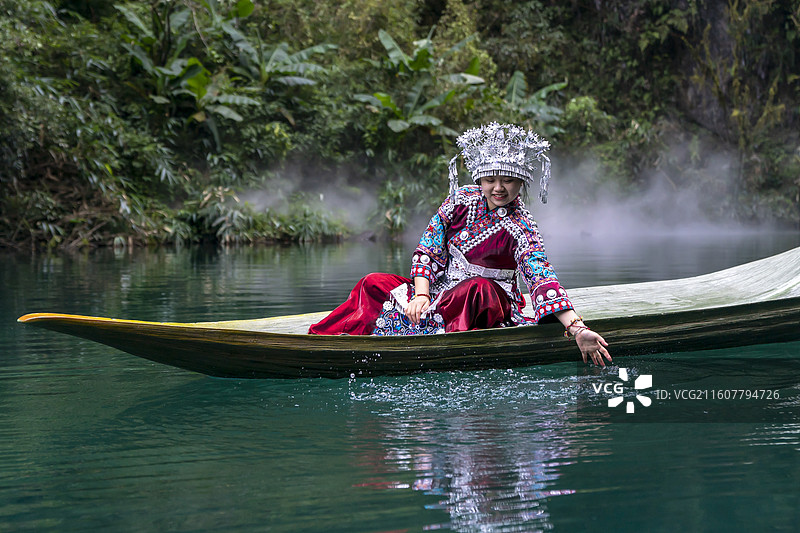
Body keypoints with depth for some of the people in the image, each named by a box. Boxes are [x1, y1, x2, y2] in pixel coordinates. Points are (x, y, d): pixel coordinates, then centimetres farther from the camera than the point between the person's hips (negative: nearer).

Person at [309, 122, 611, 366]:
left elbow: (542, 278, -28)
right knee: (374, 285, -10)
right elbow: (428, 248, 0)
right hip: (440, 289, 5)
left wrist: (577, 328, -41)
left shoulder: (520, 229, -15)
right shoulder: (463, 200, -1)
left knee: (478, 288, -39)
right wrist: (421, 293, -16)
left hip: (489, 306, -5)